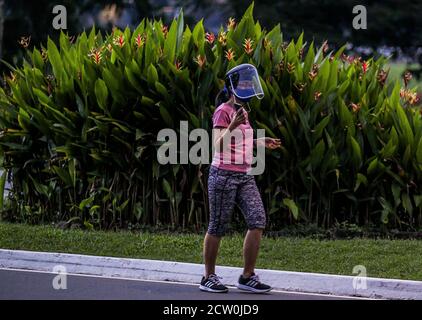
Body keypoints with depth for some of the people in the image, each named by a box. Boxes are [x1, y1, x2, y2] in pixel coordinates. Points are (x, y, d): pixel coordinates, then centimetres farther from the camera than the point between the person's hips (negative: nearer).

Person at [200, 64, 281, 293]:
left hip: (244, 176, 8)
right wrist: (232, 126, -36)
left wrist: (260, 143, 16)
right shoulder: (223, 111, -11)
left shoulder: (241, 111, 15)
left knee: (257, 221, -5)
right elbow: (218, 145, -21)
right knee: (217, 227, 0)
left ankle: (247, 277, 0)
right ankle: (208, 278, 12)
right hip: (224, 175, -8)